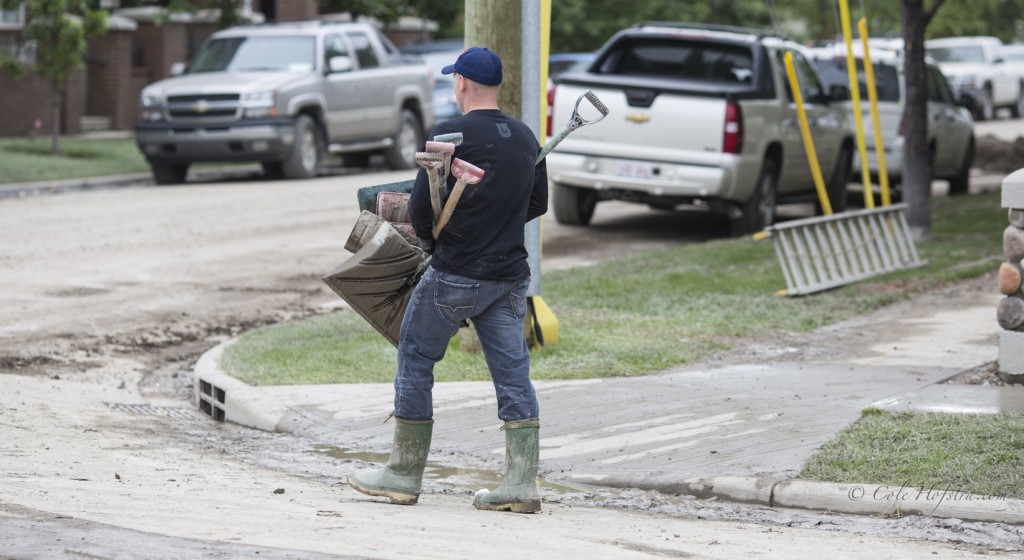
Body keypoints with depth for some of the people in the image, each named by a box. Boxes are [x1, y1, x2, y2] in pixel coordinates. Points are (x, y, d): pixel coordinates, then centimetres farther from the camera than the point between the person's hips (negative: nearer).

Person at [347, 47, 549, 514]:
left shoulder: (451, 134, -12)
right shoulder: (525, 138, 8)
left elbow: (422, 203, -12)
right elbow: (538, 203, 17)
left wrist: (430, 241, 7)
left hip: (455, 274, -5)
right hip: (510, 276, 6)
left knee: (415, 359, 8)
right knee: (512, 374, 5)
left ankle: (404, 474, 13)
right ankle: (521, 483, -1)